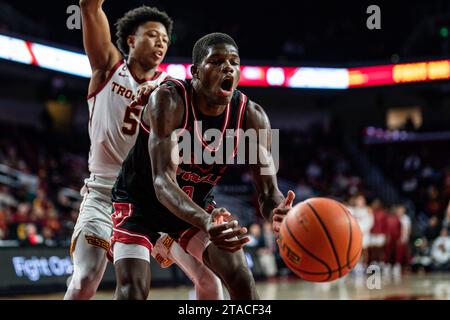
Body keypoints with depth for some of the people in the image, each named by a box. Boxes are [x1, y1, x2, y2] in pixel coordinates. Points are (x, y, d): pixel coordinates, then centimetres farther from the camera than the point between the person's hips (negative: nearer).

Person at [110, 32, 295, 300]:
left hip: (195, 207, 4)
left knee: (241, 279, -11)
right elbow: (163, 181, -39)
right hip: (139, 202, -4)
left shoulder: (252, 117, -18)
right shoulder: (169, 100, -30)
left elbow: (268, 191, -19)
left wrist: (277, 214, -46)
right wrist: (205, 222, -59)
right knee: (133, 287, -20)